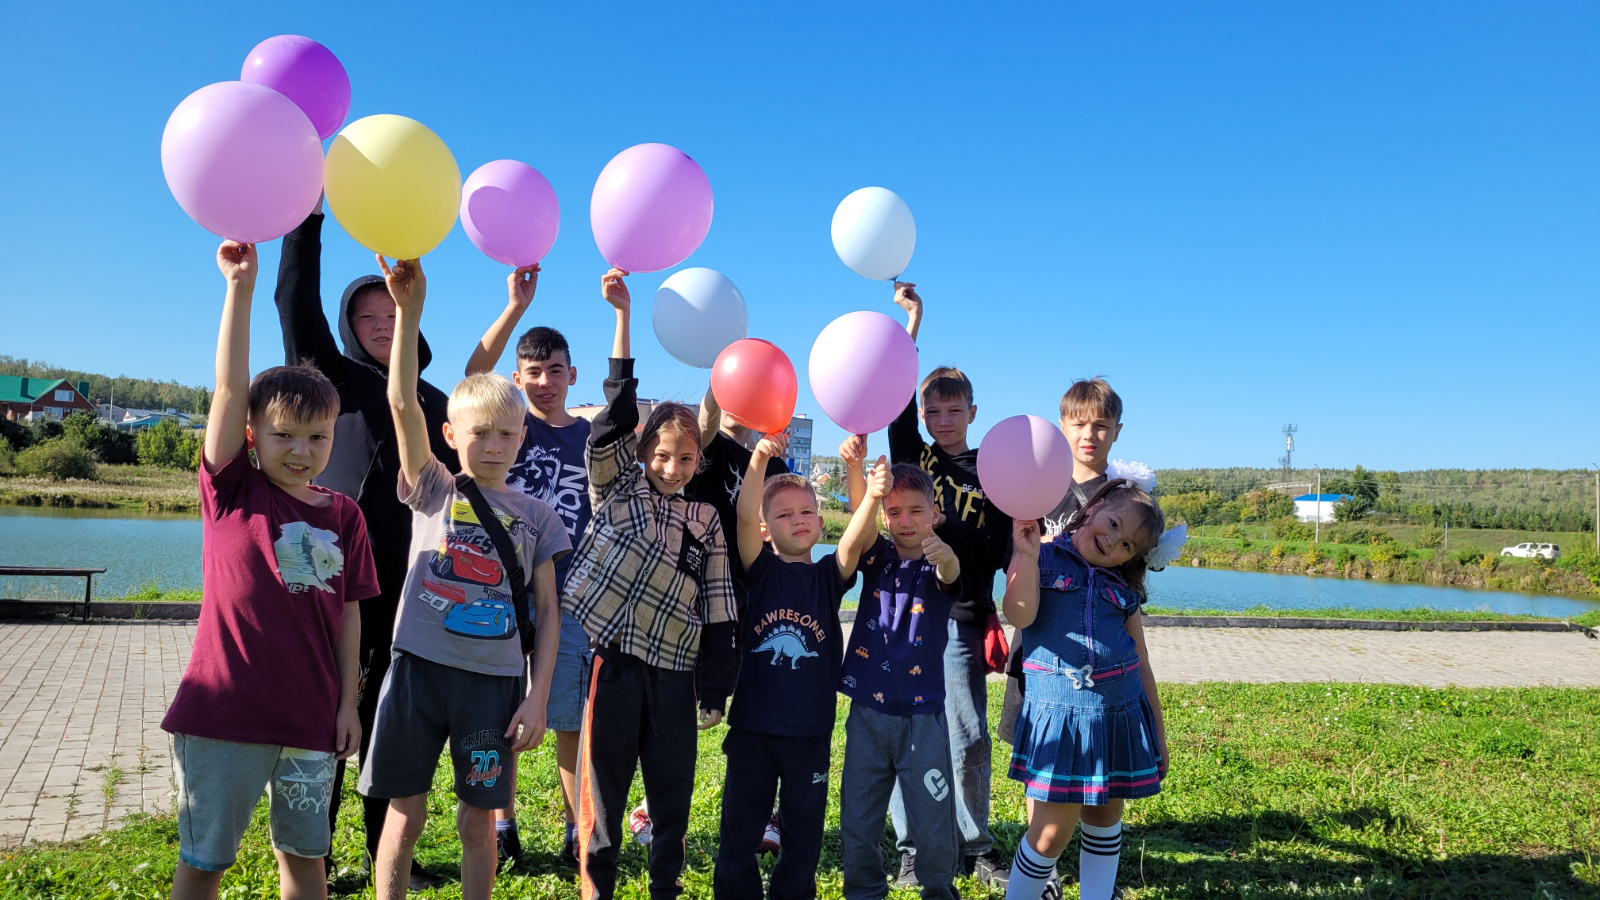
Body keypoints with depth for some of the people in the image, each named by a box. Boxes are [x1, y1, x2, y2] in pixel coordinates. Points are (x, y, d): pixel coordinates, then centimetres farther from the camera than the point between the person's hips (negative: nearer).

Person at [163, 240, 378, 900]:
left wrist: (347, 702, 5)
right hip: (222, 711, -2)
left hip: (310, 719, 3)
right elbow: (230, 387, -14)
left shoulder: (344, 514, 4)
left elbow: (348, 612, 8)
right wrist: (241, 284, -21)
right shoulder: (231, 490, -3)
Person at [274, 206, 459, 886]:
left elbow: (454, 491, 16)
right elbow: (297, 304, -11)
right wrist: (307, 216, -17)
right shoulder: (334, 380, 3)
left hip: (409, 587, 4)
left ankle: (389, 856, 23)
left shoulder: (435, 404, 13)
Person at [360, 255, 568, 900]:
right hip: (419, 667, -1)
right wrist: (409, 308, -23)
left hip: (496, 681, 1)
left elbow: (546, 611, 6)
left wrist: (537, 696, -2)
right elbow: (403, 403, -12)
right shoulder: (432, 491, 2)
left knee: (478, 821, 9)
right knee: (405, 815, 6)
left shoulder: (534, 514, 5)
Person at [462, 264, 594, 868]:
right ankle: (502, 825, 23)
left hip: (567, 595, 1)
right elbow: (474, 376, -17)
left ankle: (576, 829, 19)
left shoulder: (589, 435, 10)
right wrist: (516, 306, -24)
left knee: (572, 719, 5)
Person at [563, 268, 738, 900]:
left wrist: (716, 693, 5)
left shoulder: (706, 524, 8)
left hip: (675, 675, 2)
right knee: (603, 792, 4)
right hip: (615, 664, -2)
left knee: (673, 797, 10)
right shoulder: (617, 486, 3)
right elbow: (615, 413, -9)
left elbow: (717, 613, 9)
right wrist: (622, 315, -14)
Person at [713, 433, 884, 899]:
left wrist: (871, 499, -38)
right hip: (752, 725, -1)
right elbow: (744, 516, -17)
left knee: (804, 830, 14)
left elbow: (855, 539, -17)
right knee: (740, 828, 11)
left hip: (811, 729, 1)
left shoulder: (828, 576, 2)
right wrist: (760, 459, -33)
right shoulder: (760, 570, -1)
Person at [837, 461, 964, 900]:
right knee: (857, 822, 10)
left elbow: (951, 574, -27)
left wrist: (946, 557, -52)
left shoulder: (938, 566, -4)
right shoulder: (877, 557, 3)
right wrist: (854, 467, -35)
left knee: (934, 826, 4)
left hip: (922, 714, -2)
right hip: (868, 711, 2)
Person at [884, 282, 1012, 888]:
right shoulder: (912, 456, 7)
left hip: (961, 620, 0)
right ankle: (912, 850, 17)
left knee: (970, 736, 4)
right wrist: (912, 319, -8)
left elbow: (1007, 550, 7)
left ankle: (975, 848, 21)